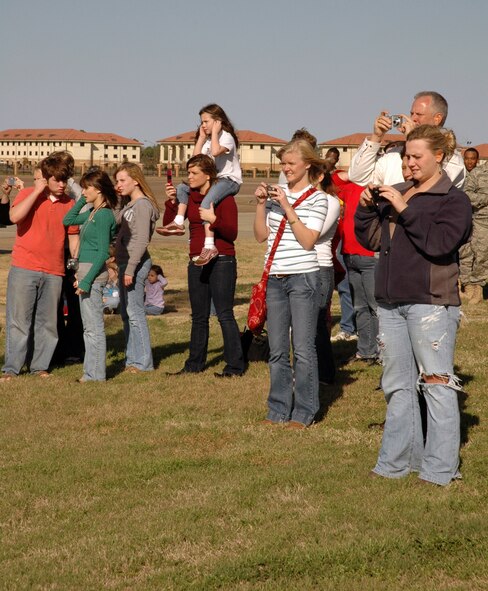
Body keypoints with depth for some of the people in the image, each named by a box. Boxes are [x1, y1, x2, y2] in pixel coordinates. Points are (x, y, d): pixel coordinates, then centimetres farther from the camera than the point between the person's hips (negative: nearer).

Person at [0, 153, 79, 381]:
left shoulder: (69, 204, 8)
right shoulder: (28, 194, 0)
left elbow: (74, 238, 13)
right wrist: (37, 191, -15)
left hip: (53, 272, 3)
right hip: (24, 269, -3)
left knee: (47, 322, 6)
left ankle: (40, 366, 16)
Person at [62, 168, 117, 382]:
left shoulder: (103, 214, -14)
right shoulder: (92, 212, 13)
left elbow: (103, 252, -18)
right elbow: (68, 220, 25)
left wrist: (87, 280, -20)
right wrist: (82, 201, 14)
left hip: (93, 272, -10)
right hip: (85, 270, 10)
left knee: (93, 327, -5)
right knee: (89, 326, 14)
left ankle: (95, 374, -1)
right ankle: (92, 371, 20)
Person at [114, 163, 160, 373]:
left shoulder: (142, 204, -12)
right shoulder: (129, 206, 17)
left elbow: (141, 240, -19)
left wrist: (130, 269, -21)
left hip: (136, 263, -10)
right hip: (125, 263, 10)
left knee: (135, 313, -7)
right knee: (126, 314, 13)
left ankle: (143, 362, -2)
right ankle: (132, 359, 19)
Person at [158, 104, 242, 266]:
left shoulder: (226, 137, -9)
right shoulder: (208, 140, 19)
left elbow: (215, 151, -29)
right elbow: (196, 158, 10)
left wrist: (214, 132, -15)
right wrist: (202, 137, 9)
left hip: (230, 179, -10)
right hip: (213, 179, 10)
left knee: (207, 202, -34)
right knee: (182, 188, 8)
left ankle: (209, 246, -43)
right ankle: (178, 223, -5)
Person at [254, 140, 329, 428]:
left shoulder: (317, 198, -4)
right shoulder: (278, 193, 11)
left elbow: (308, 241, -13)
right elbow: (261, 235, 10)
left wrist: (287, 207, -15)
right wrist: (261, 203, -1)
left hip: (303, 277, -5)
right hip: (275, 279, 5)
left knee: (303, 349, -2)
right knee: (277, 350, 9)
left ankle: (304, 412, 6)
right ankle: (279, 409, 17)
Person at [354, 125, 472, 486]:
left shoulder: (453, 199, -3)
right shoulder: (397, 193, 15)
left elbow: (439, 243, -18)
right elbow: (371, 239, 15)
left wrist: (405, 210, -17)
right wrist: (366, 208, -1)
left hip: (430, 303, -7)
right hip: (391, 301, 7)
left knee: (437, 383, -5)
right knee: (397, 384, 12)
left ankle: (440, 468, 0)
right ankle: (398, 460, 21)